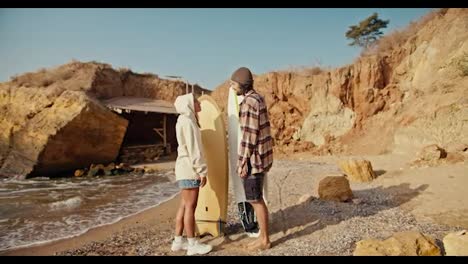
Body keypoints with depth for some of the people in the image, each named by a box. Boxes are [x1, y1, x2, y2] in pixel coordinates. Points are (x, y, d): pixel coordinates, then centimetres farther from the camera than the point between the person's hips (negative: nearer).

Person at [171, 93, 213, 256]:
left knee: (184, 206, 12)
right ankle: (193, 244, 5)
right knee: (190, 206, -3)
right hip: (189, 169, -10)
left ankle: (178, 241, 19)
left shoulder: (186, 120, 17)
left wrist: (199, 169, 19)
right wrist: (202, 171, -17)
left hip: (186, 169, 10)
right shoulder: (187, 121, -13)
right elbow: (193, 149, -19)